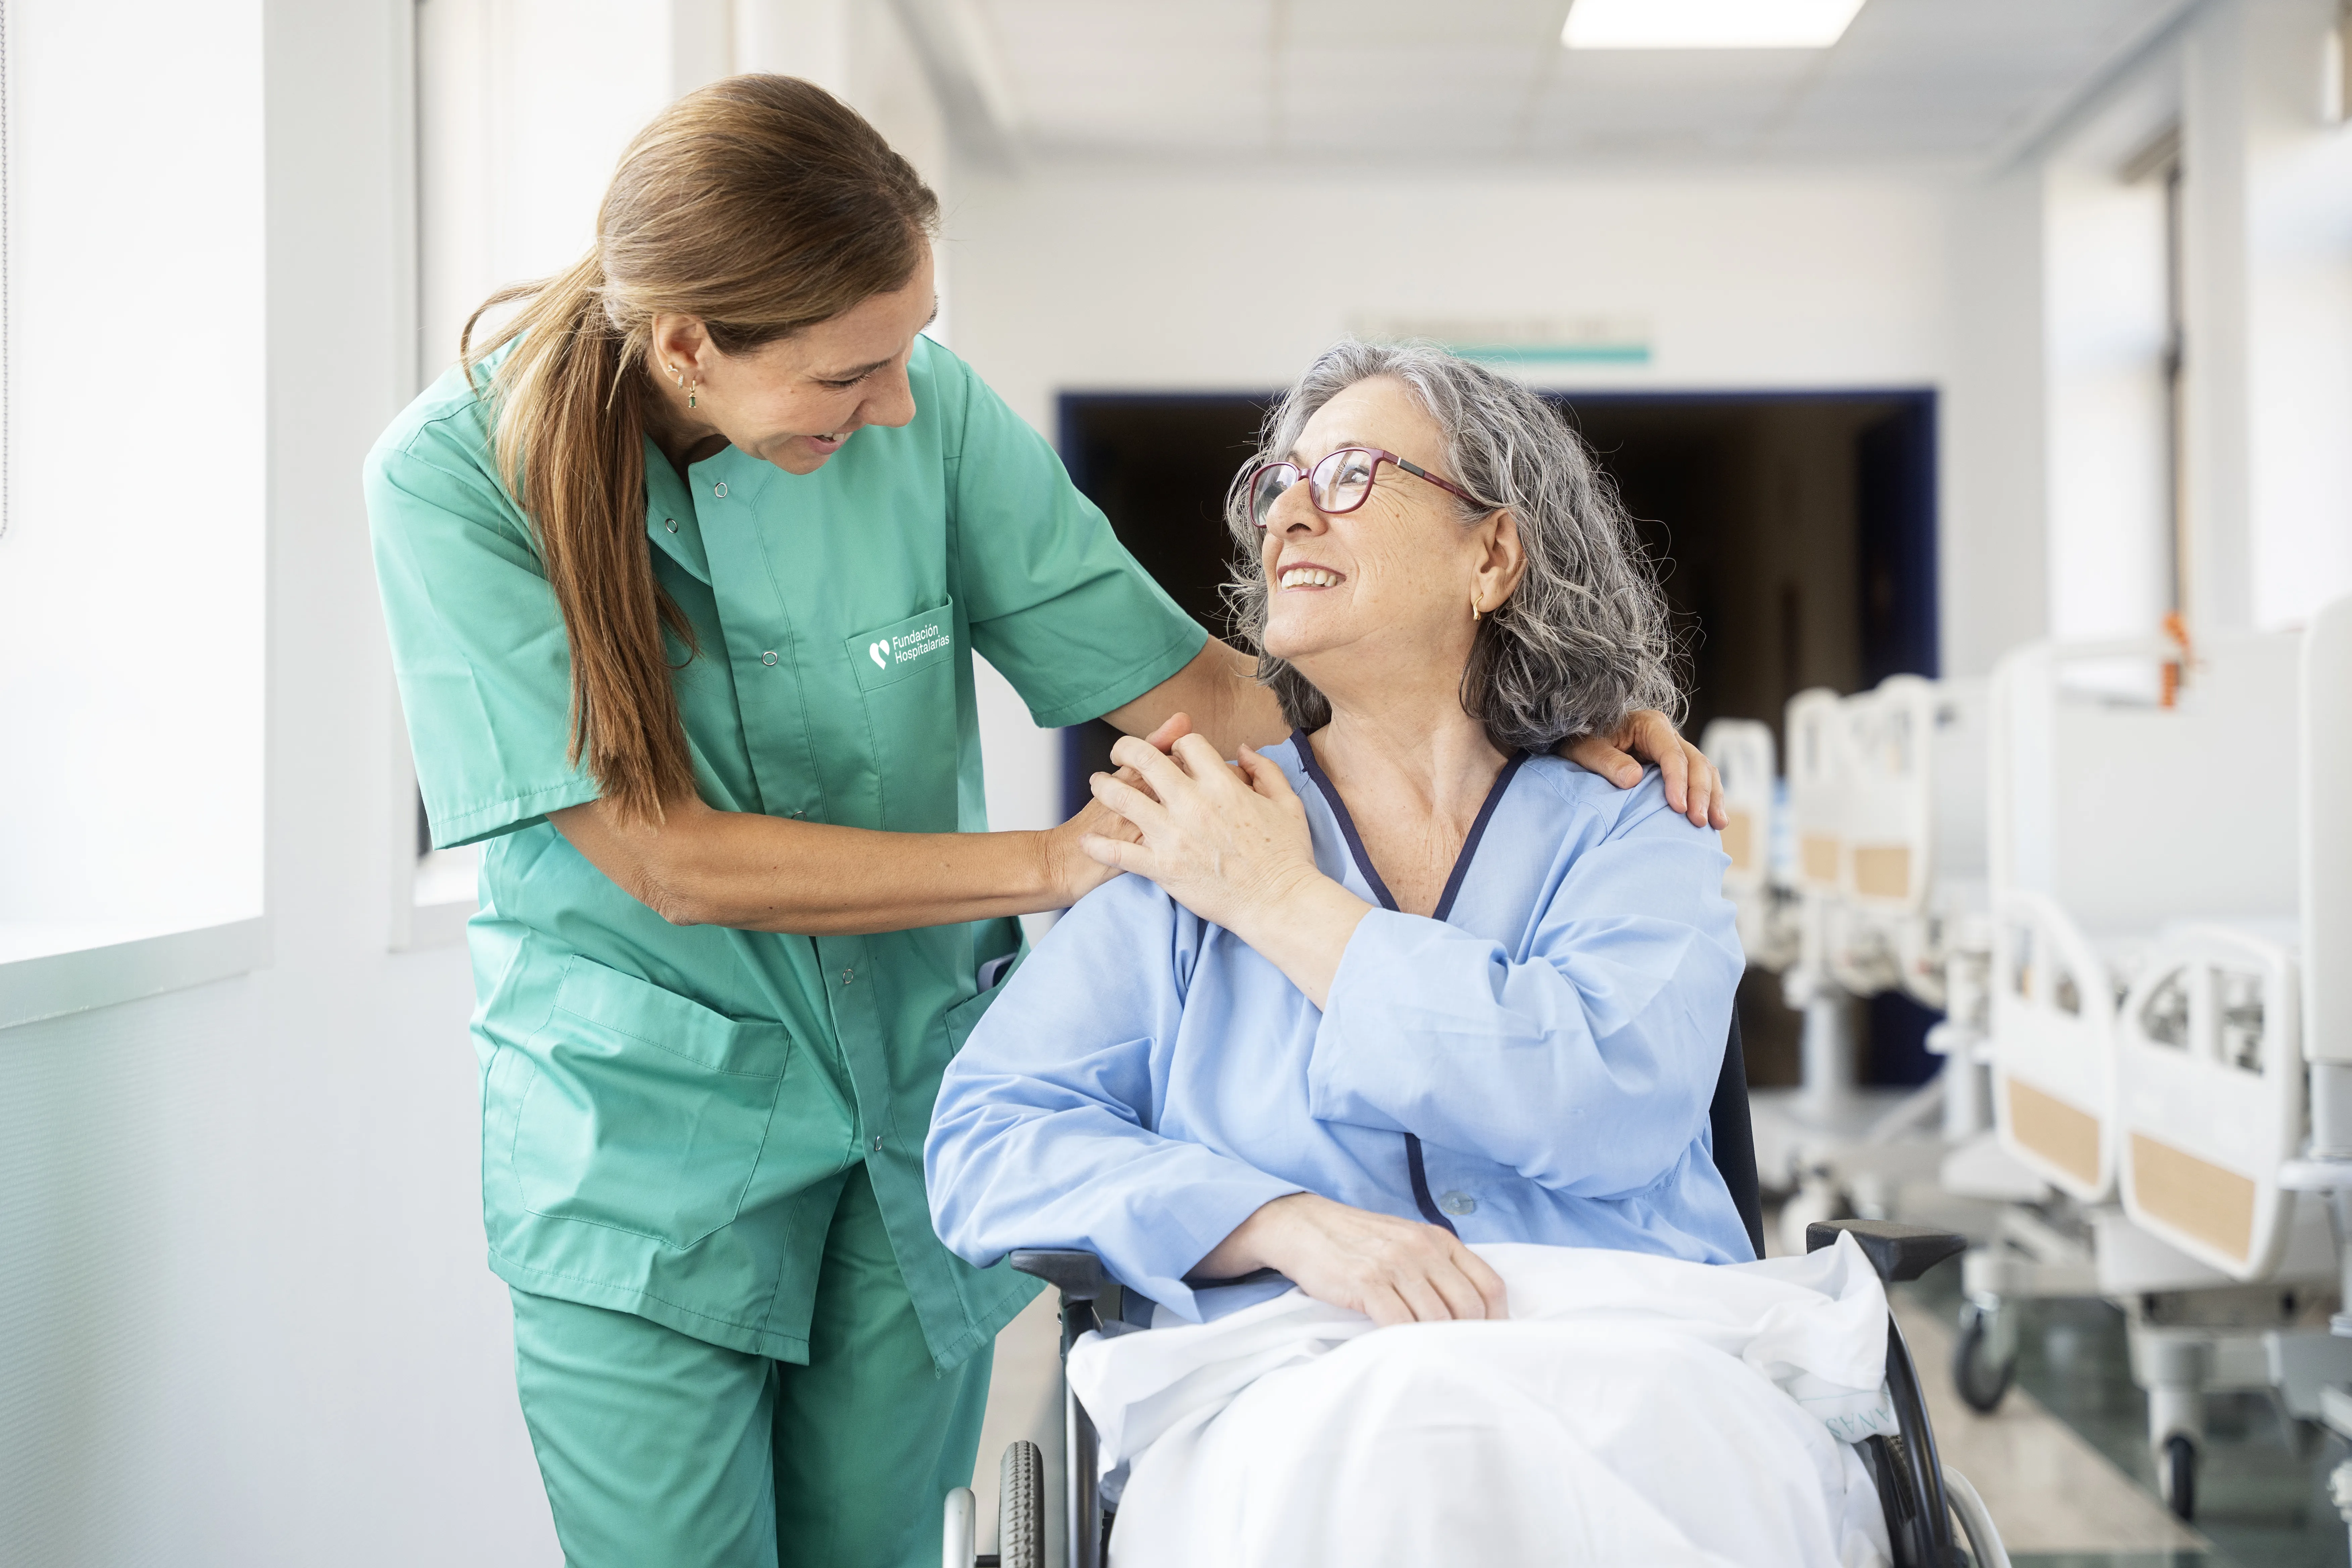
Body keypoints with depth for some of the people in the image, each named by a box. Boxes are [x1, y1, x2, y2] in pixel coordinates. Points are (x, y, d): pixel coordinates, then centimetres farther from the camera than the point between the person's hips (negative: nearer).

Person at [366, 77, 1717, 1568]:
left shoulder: (925, 409, -10)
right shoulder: (459, 476, -17)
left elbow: (1188, 687, -5)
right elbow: (672, 861, -20)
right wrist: (1055, 863, -21)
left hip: (920, 1113, 3)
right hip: (642, 1149, -2)